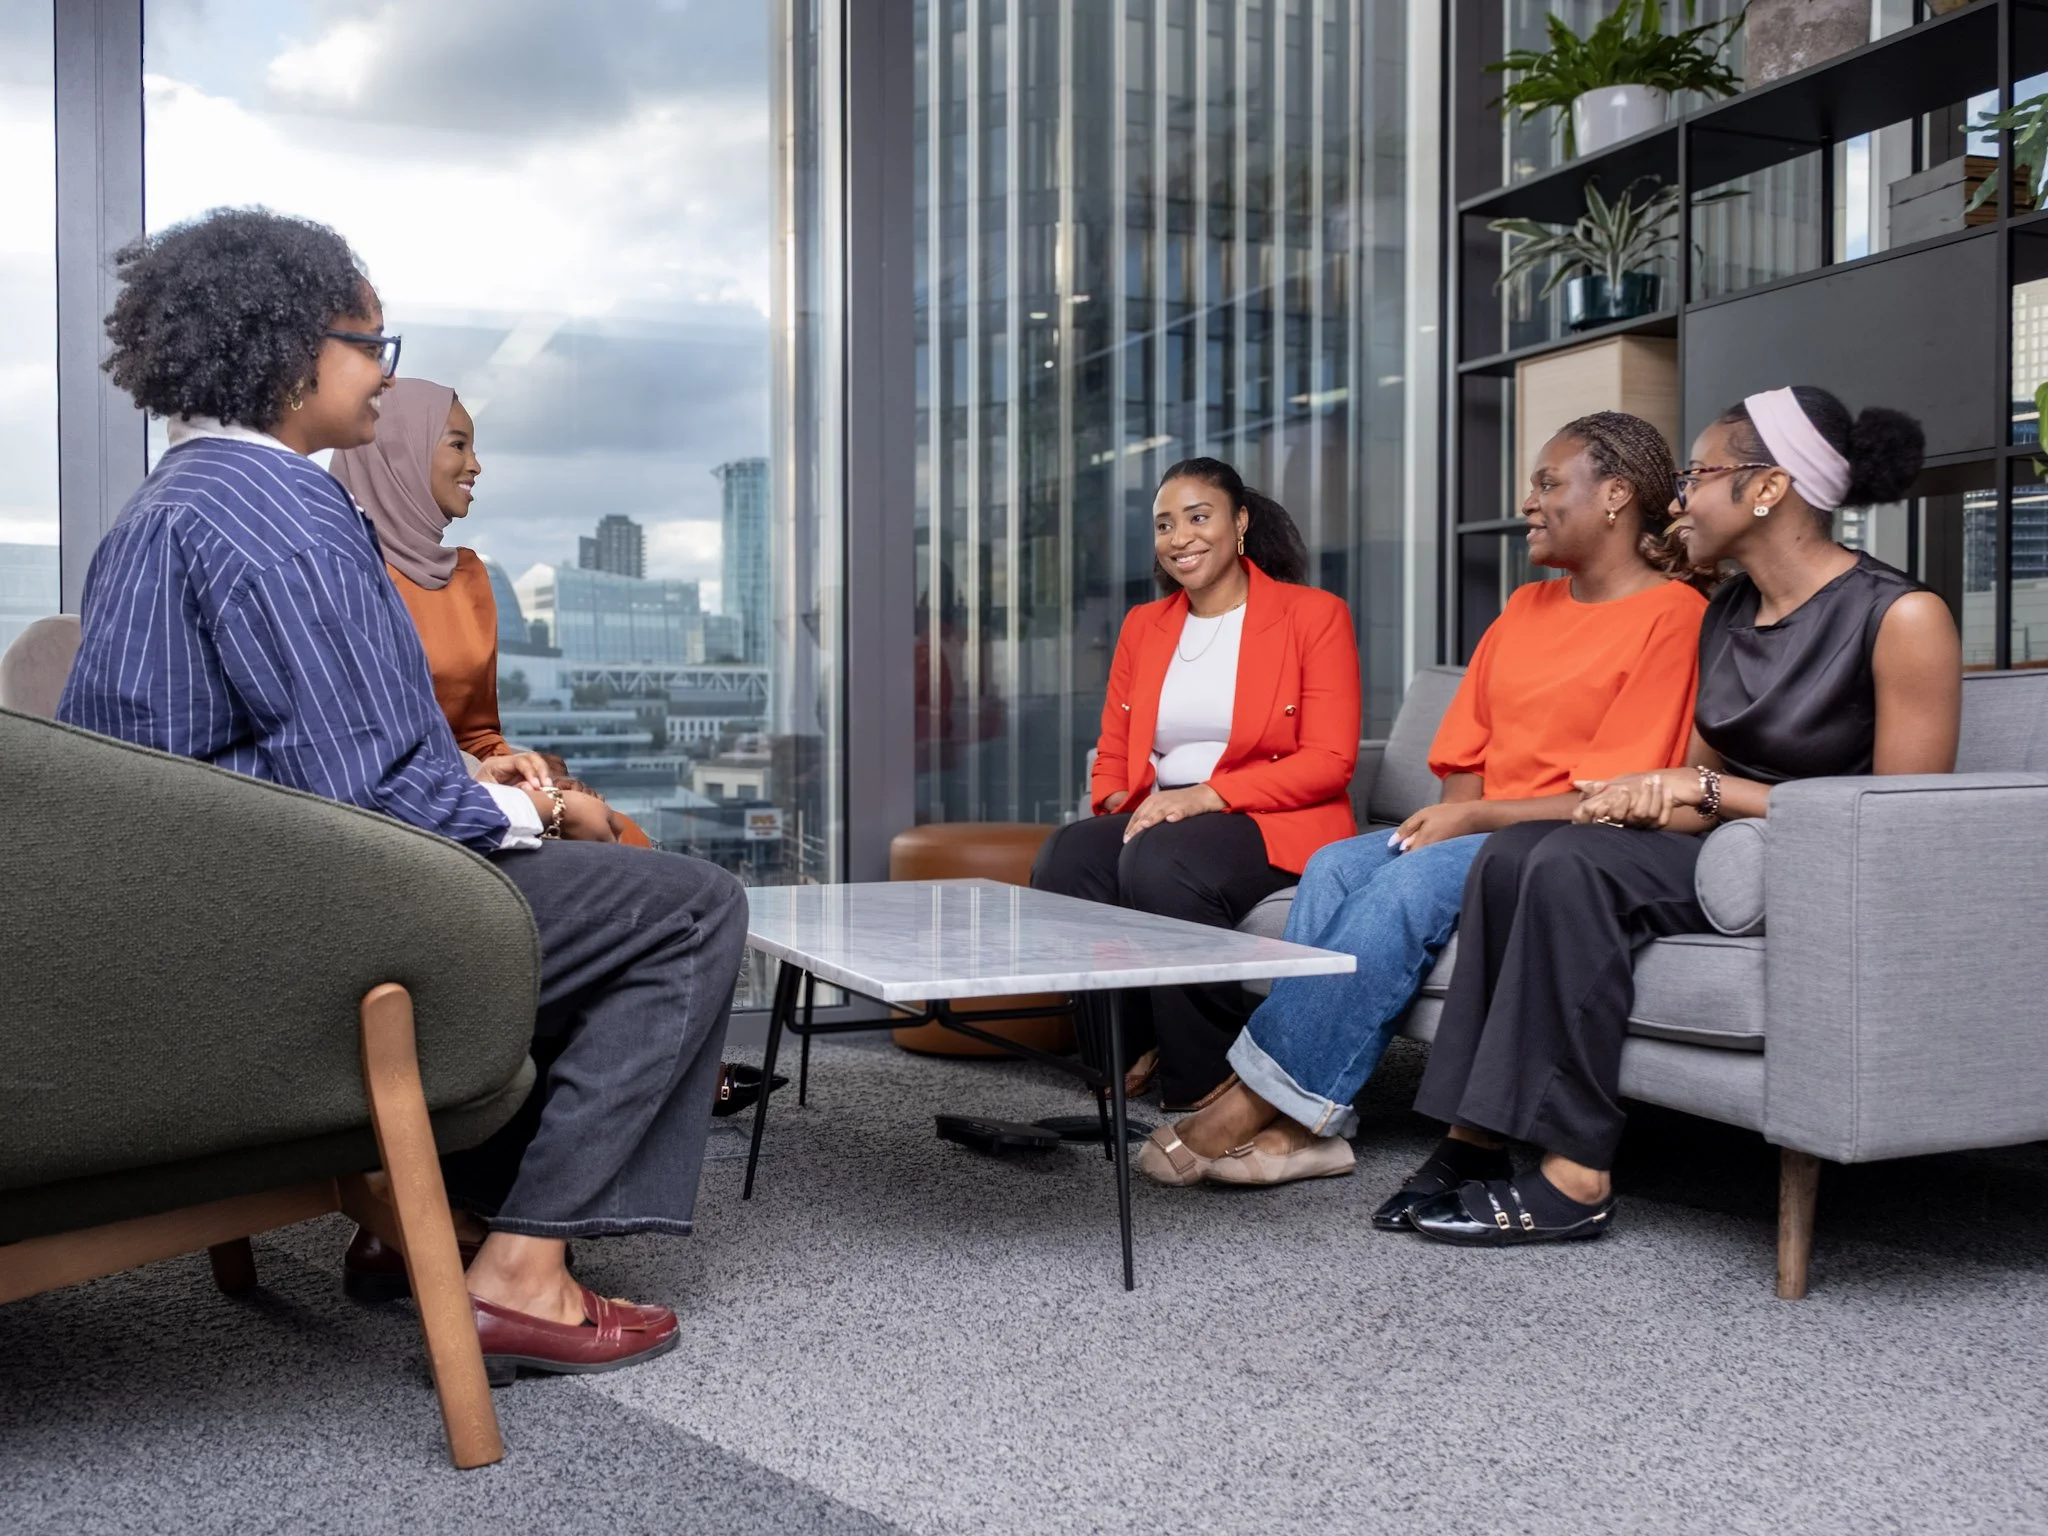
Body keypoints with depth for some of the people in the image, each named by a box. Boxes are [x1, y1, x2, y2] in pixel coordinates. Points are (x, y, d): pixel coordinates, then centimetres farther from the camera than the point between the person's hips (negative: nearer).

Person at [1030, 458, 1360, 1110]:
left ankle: (1210, 1088, -21)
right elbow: (1111, 757, 18)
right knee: (1064, 857, -27)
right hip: (1153, 820, 5)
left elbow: (1329, 762, -8)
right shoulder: (1143, 625, 19)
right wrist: (1123, 805, -7)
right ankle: (1135, 1059, -15)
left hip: (1276, 825, -5)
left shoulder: (1314, 615, 1)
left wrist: (1202, 796, -19)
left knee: (1158, 863, -35)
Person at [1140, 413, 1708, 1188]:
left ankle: (1256, 1102, -26)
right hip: (1482, 833, 7)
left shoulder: (1672, 614, -5)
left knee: (1410, 882, -30)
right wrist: (1451, 816, -4)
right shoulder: (1525, 608, 21)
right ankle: (1307, 1124, -26)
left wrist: (1473, 817, -15)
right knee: (1335, 867, -19)